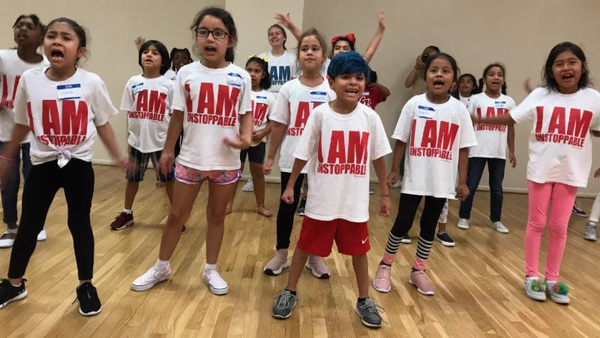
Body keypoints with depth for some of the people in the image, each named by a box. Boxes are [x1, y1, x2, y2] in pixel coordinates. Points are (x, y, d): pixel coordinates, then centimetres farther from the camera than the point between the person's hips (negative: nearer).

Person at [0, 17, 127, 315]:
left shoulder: (91, 83, -9)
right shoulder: (29, 80, -3)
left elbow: (102, 124, 2)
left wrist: (119, 156, 0)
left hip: (79, 164, -2)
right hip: (42, 164, 2)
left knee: (79, 224, 7)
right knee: (29, 225, 12)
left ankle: (86, 287, 22)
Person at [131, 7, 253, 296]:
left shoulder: (241, 77, -3)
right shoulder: (186, 73, -2)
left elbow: (246, 113, 3)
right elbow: (178, 115, 3)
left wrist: (246, 138, -16)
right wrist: (168, 149, 7)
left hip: (226, 160, 0)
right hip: (190, 158, 0)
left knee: (217, 215, 14)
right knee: (177, 215, 12)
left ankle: (211, 270, 31)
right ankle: (161, 267, 31)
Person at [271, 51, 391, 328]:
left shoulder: (370, 117, -6)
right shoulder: (320, 114, -10)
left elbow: (379, 157, 3)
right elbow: (303, 154, -2)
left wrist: (385, 193, 7)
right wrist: (290, 186, 4)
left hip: (355, 201, 2)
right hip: (322, 200, -1)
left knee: (358, 250, 15)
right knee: (305, 246, 13)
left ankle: (364, 301, 35)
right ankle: (289, 293, 33)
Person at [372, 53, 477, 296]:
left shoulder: (459, 110, -3)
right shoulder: (414, 104, -6)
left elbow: (463, 148, 0)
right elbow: (401, 140, -1)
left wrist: (462, 181, 0)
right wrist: (394, 170, -3)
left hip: (443, 181, 2)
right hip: (414, 178, -1)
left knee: (429, 226, 13)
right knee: (403, 223, 6)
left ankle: (418, 271, 29)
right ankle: (385, 267, 25)